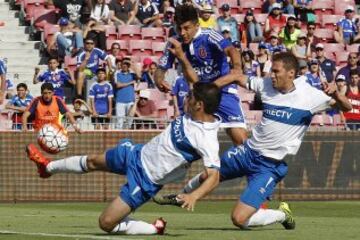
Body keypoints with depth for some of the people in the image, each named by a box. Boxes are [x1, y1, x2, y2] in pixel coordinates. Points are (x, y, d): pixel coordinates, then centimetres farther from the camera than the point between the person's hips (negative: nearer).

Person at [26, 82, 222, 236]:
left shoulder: (207, 140, -34)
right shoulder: (193, 115, -11)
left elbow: (213, 177, -40)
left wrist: (194, 196, -54)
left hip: (145, 180, -8)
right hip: (138, 154, 8)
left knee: (106, 223, -9)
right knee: (92, 161, 28)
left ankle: (155, 229, 13)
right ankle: (48, 167, 56)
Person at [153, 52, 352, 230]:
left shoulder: (309, 96, -17)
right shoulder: (266, 85, -4)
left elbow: (346, 107, -15)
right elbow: (237, 78, 10)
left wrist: (334, 94, -37)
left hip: (271, 165, -5)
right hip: (250, 150, 5)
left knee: (239, 219, -15)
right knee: (207, 176, 19)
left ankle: (283, 215, 11)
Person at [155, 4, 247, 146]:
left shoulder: (209, 36, -21)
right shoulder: (175, 44, -7)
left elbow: (231, 50, -38)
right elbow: (161, 69, -1)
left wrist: (237, 67, -61)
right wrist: (159, 81, -26)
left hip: (223, 91, -4)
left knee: (241, 139, -15)